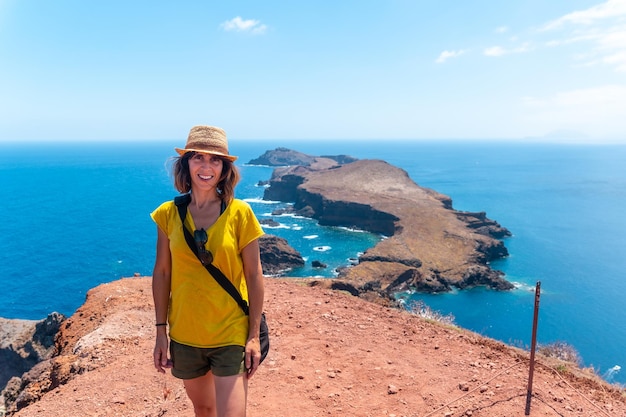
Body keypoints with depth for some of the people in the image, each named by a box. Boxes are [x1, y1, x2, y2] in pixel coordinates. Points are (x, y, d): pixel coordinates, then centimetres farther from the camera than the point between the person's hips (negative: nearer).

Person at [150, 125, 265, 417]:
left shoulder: (239, 213, -10)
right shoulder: (168, 214, -4)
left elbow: (253, 275, -7)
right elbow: (161, 273, 3)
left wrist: (254, 335, -8)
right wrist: (160, 331, 3)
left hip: (231, 336, -3)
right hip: (184, 335, 3)